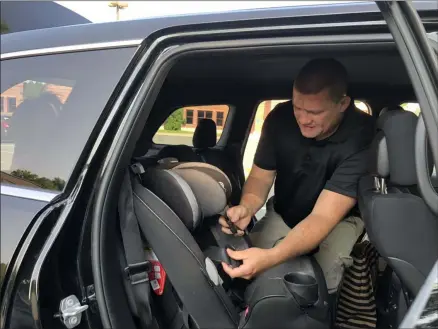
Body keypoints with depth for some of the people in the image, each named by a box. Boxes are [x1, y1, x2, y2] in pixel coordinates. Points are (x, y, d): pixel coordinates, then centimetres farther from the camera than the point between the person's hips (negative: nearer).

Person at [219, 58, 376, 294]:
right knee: (251, 270, -19)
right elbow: (261, 177, -8)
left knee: (328, 282, -30)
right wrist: (246, 207, -34)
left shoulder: (361, 137, -32)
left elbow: (323, 216, -38)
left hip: (340, 218, -3)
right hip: (283, 214, 3)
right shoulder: (280, 118, -19)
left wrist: (270, 257, -55)